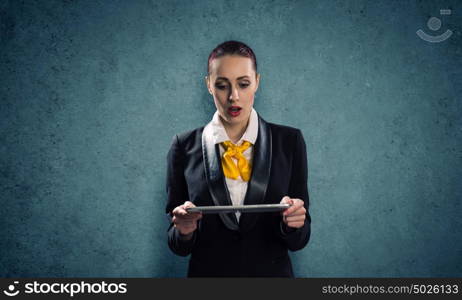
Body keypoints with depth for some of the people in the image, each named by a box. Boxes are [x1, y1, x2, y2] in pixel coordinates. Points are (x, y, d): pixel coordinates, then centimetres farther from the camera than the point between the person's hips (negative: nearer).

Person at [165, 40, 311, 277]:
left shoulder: (289, 141, -6)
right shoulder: (185, 146, -6)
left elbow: (298, 241, -4)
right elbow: (179, 246, -3)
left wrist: (292, 223, -24)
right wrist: (184, 230, -23)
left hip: (272, 273, 0)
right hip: (207, 272, 0)